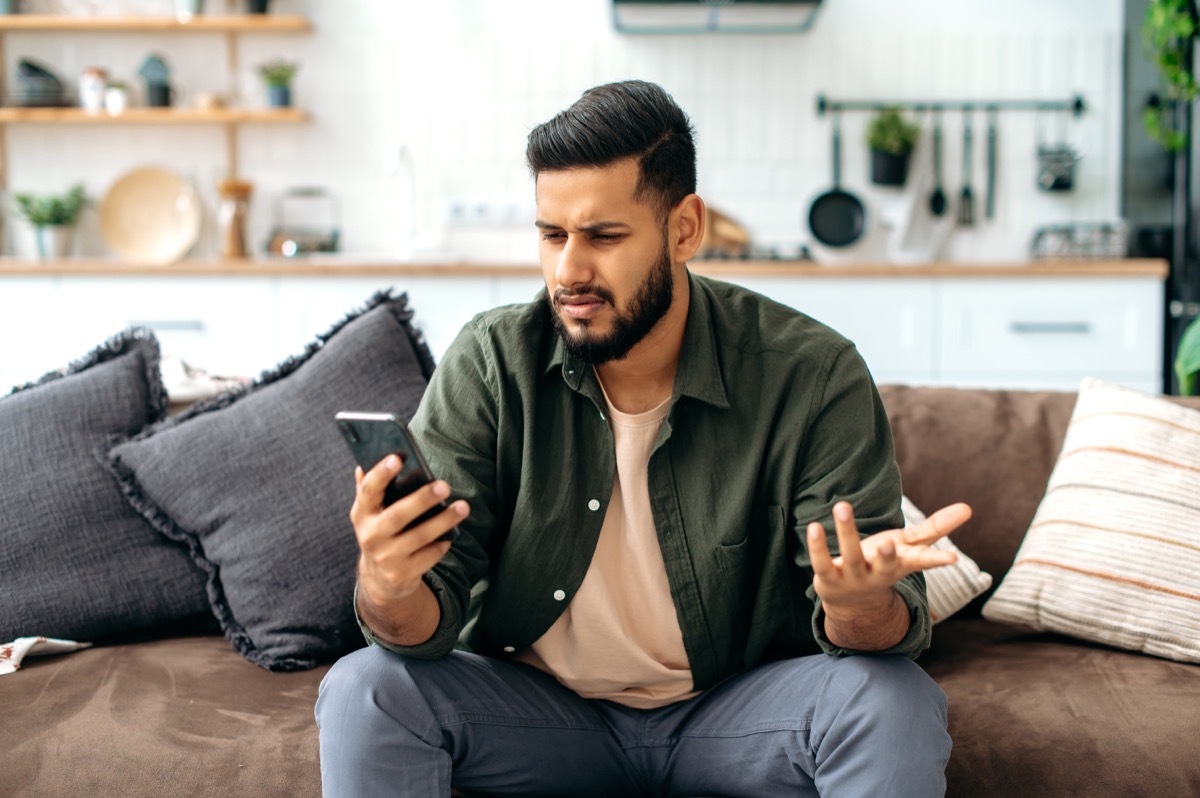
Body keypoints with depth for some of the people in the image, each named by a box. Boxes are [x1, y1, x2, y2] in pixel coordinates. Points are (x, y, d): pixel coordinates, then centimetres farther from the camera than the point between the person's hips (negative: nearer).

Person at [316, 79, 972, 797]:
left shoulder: (813, 377, -15)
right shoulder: (488, 366, -11)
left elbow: (892, 621, -15)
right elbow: (431, 617, -13)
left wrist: (861, 602, -41)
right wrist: (390, 591, -39)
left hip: (737, 711, 0)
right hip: (538, 705, 1)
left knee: (896, 702, -28)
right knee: (365, 689, -24)